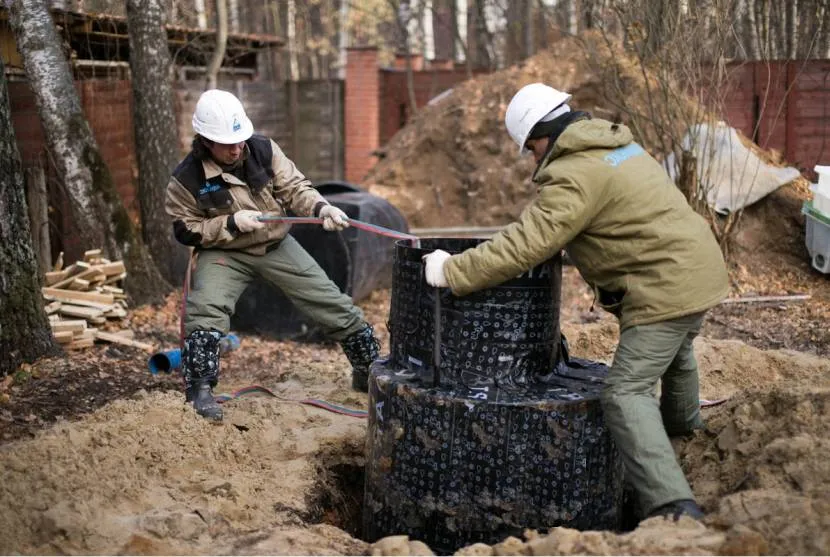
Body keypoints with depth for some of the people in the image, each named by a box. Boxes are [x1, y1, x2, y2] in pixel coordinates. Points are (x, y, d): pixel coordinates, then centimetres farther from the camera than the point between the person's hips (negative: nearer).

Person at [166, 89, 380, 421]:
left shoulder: (263, 150, -11)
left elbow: (294, 187, -9)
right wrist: (231, 223, -24)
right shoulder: (187, 179, -18)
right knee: (205, 310, -29)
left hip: (277, 245, 3)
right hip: (225, 254, -3)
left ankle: (369, 370, 25)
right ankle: (200, 390, -15)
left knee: (334, 305, 5)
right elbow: (186, 230, -10)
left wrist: (321, 208, -30)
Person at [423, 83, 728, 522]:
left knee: (626, 392, -11)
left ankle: (672, 507, -18)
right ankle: (683, 422, 65)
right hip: (699, 265, 10)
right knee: (674, 352, 35)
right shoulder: (613, 143, 11)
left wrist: (453, 271, -19)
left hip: (667, 284, -10)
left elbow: (524, 245, -25)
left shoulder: (577, 175, -21)